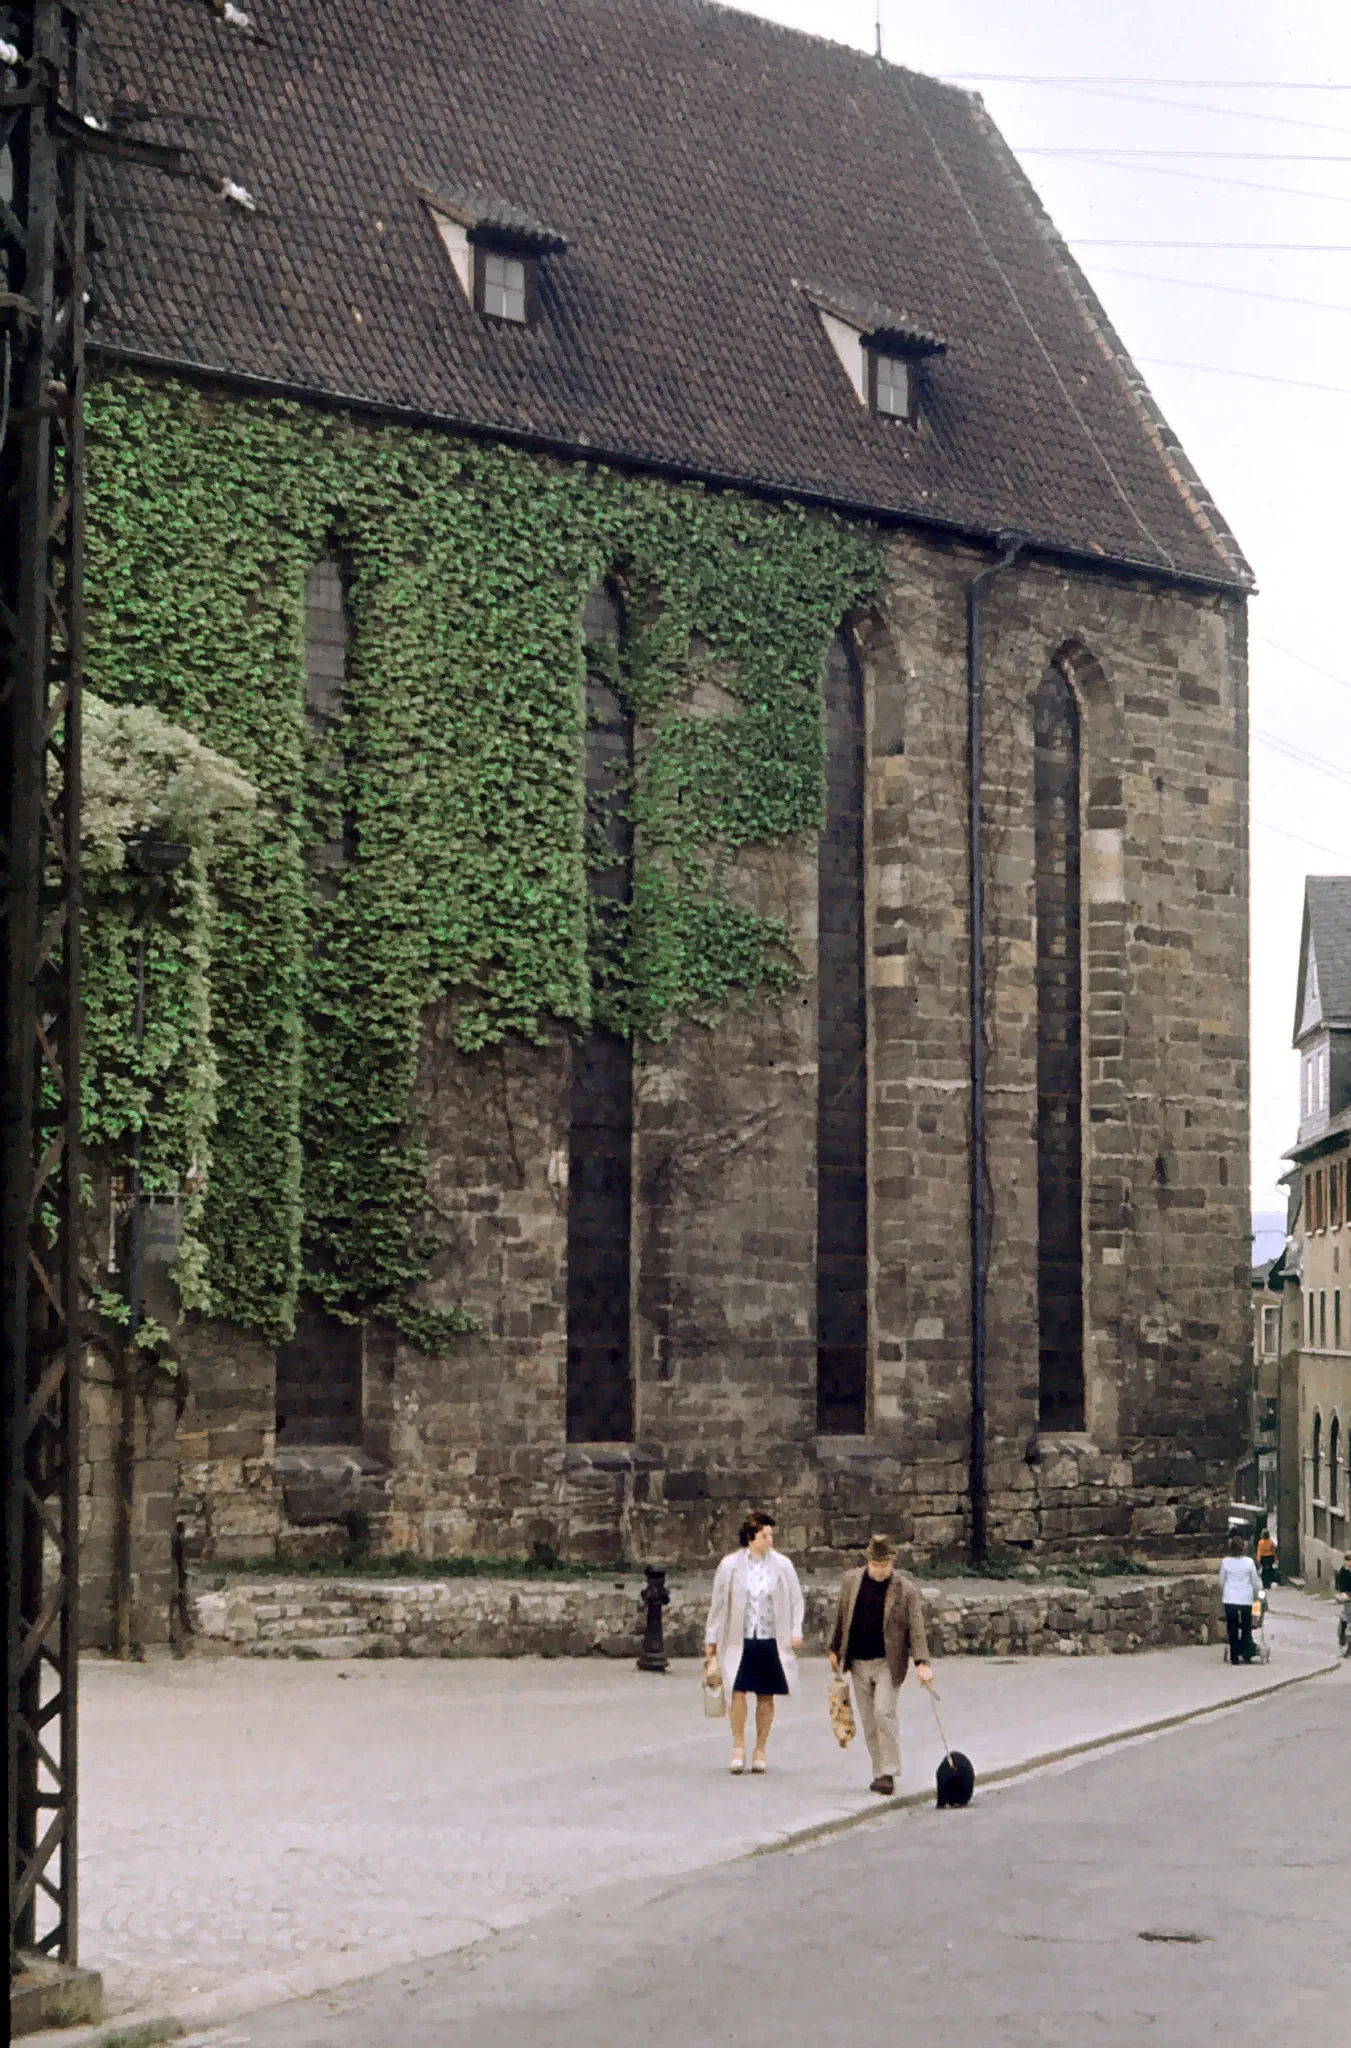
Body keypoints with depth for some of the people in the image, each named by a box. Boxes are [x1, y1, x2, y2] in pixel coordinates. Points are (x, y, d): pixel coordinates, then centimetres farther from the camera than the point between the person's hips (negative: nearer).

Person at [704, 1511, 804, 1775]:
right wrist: (711, 1638, 7)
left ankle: (760, 1750, 19)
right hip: (739, 1641, -1)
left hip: (771, 1641, 2)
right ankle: (738, 1746, 6)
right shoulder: (730, 1565, -1)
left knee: (766, 1697, 6)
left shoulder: (782, 1565, 2)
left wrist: (796, 1631, -1)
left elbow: (796, 1599, 11)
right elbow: (718, 1603, 5)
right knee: (737, 1692, -11)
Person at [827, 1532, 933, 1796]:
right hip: (858, 1663, 4)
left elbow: (916, 1628, -9)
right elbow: (841, 1617, 14)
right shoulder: (852, 1581, 3)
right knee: (868, 1719, 8)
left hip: (888, 1662, -4)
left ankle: (889, 1773, -8)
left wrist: (921, 1663, -18)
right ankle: (880, 1771, 18)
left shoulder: (906, 1590, -8)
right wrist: (835, 1650, 16)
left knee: (883, 1712, -16)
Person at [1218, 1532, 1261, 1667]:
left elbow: (1221, 1582, 6)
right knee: (1246, 1628, 9)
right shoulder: (1249, 1562, -4)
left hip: (1230, 1600, 1)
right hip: (1245, 1599, -1)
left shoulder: (1225, 1562, -1)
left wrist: (1222, 1595, 22)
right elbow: (1255, 1581, 3)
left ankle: (1234, 1657, 3)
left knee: (1232, 1628, 5)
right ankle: (1246, 1656, 7)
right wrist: (1257, 1595, 19)